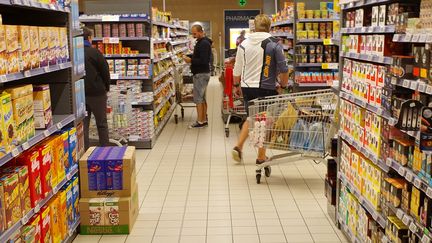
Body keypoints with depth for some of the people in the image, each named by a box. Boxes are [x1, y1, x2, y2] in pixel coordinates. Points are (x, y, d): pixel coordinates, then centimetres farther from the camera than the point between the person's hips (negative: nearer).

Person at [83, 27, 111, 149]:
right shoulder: (94, 52, -12)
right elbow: (105, 71, -7)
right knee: (101, 123, 8)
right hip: (96, 93, -3)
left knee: (83, 124, 9)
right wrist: (106, 87, 8)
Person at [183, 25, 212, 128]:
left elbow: (203, 61, -24)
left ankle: (200, 121, -3)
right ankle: (204, 120, 18)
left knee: (198, 98, -7)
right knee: (202, 98, 13)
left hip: (201, 74, -11)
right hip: (203, 73, 11)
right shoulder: (201, 42, 15)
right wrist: (191, 58, 5)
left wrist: (191, 60, -18)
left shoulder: (204, 44, -17)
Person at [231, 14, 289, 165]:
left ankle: (238, 146, 7)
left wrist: (236, 85, 21)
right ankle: (261, 157, 15)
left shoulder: (244, 44, 2)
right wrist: (283, 85, 7)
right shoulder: (275, 45, -7)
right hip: (267, 89, -3)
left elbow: (237, 69, 7)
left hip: (247, 87, 3)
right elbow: (283, 69, -8)